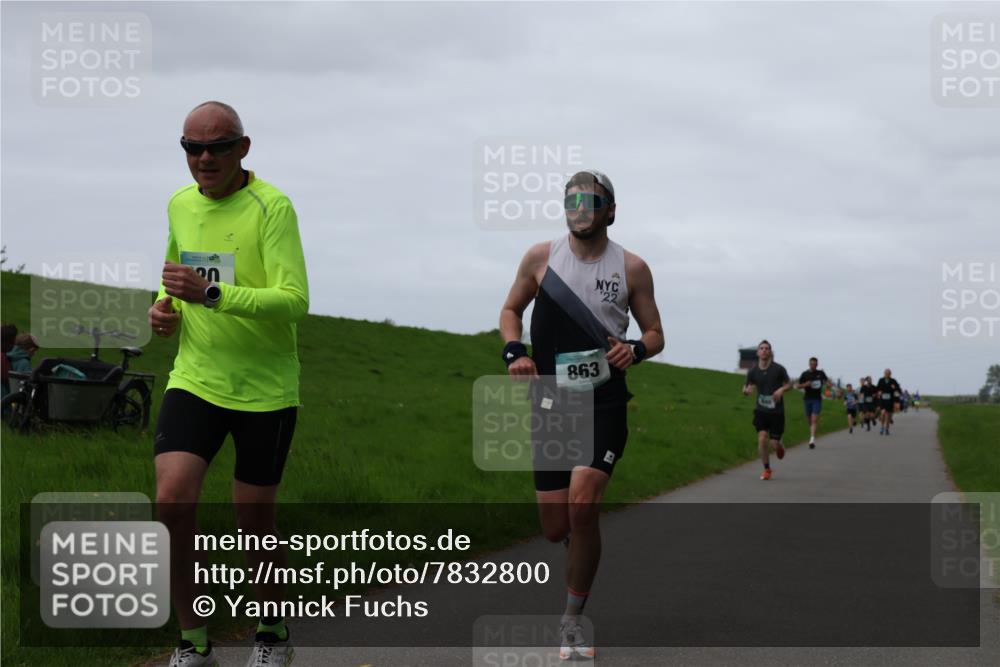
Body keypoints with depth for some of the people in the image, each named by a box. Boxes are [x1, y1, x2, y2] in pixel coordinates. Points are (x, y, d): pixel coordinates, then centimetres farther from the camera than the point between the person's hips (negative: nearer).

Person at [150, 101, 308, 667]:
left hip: (266, 388, -4)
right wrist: (164, 306, 3)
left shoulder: (272, 207, -13)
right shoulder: (180, 204, 6)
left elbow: (295, 301, -23)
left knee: (255, 520, 6)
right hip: (195, 380, 4)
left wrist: (211, 294, -33)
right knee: (173, 500, -14)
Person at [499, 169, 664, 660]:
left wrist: (636, 350, -14)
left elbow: (655, 333, 8)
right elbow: (511, 310, 15)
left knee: (581, 505, -21)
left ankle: (572, 621, -6)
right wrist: (514, 353, -5)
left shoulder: (632, 268, 1)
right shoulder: (541, 257, 3)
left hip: (604, 403, -2)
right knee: (555, 528, 2)